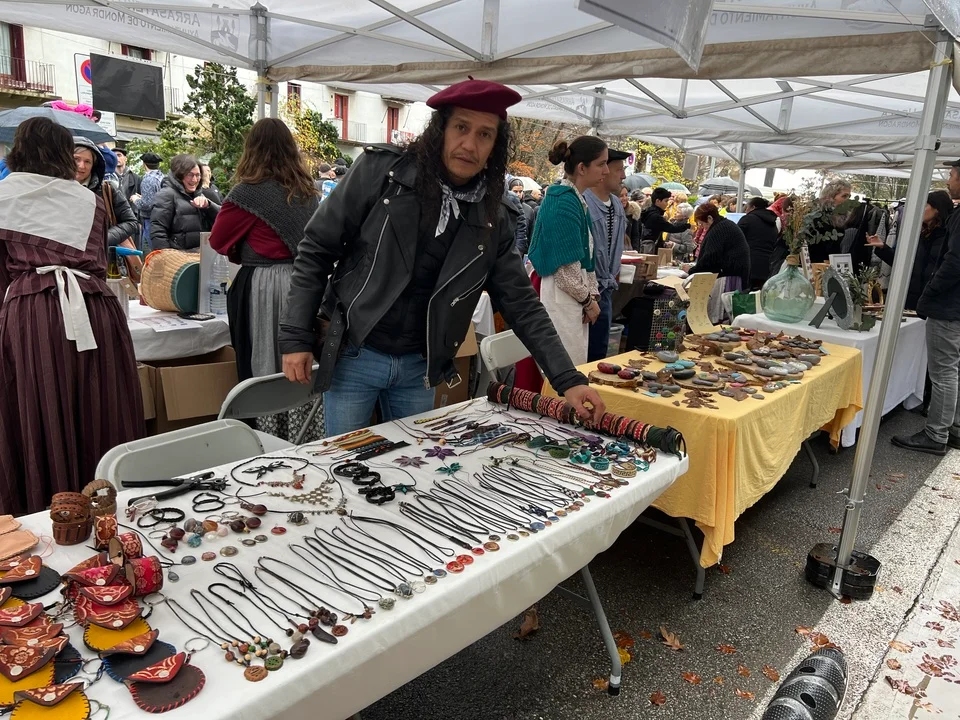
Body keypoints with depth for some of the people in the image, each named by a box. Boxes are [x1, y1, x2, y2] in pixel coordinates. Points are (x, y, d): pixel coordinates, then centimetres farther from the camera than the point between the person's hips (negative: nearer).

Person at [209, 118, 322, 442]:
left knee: (264, 373, 2)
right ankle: (309, 445, 17)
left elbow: (218, 240, 2)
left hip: (262, 289, -5)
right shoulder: (307, 190, 10)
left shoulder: (249, 190, -7)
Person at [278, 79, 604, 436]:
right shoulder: (381, 169, -11)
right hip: (352, 355, -2)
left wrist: (568, 379, -8)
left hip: (418, 368, 3)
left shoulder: (494, 218, -2)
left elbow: (520, 303, 0)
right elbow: (316, 249, -6)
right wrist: (295, 337, -11)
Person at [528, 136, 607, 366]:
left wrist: (592, 293, 9)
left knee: (575, 367, 16)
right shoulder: (564, 203, -17)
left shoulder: (576, 199, 12)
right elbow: (567, 266, -19)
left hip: (574, 297, 10)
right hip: (562, 296, -10)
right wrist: (588, 300, -6)